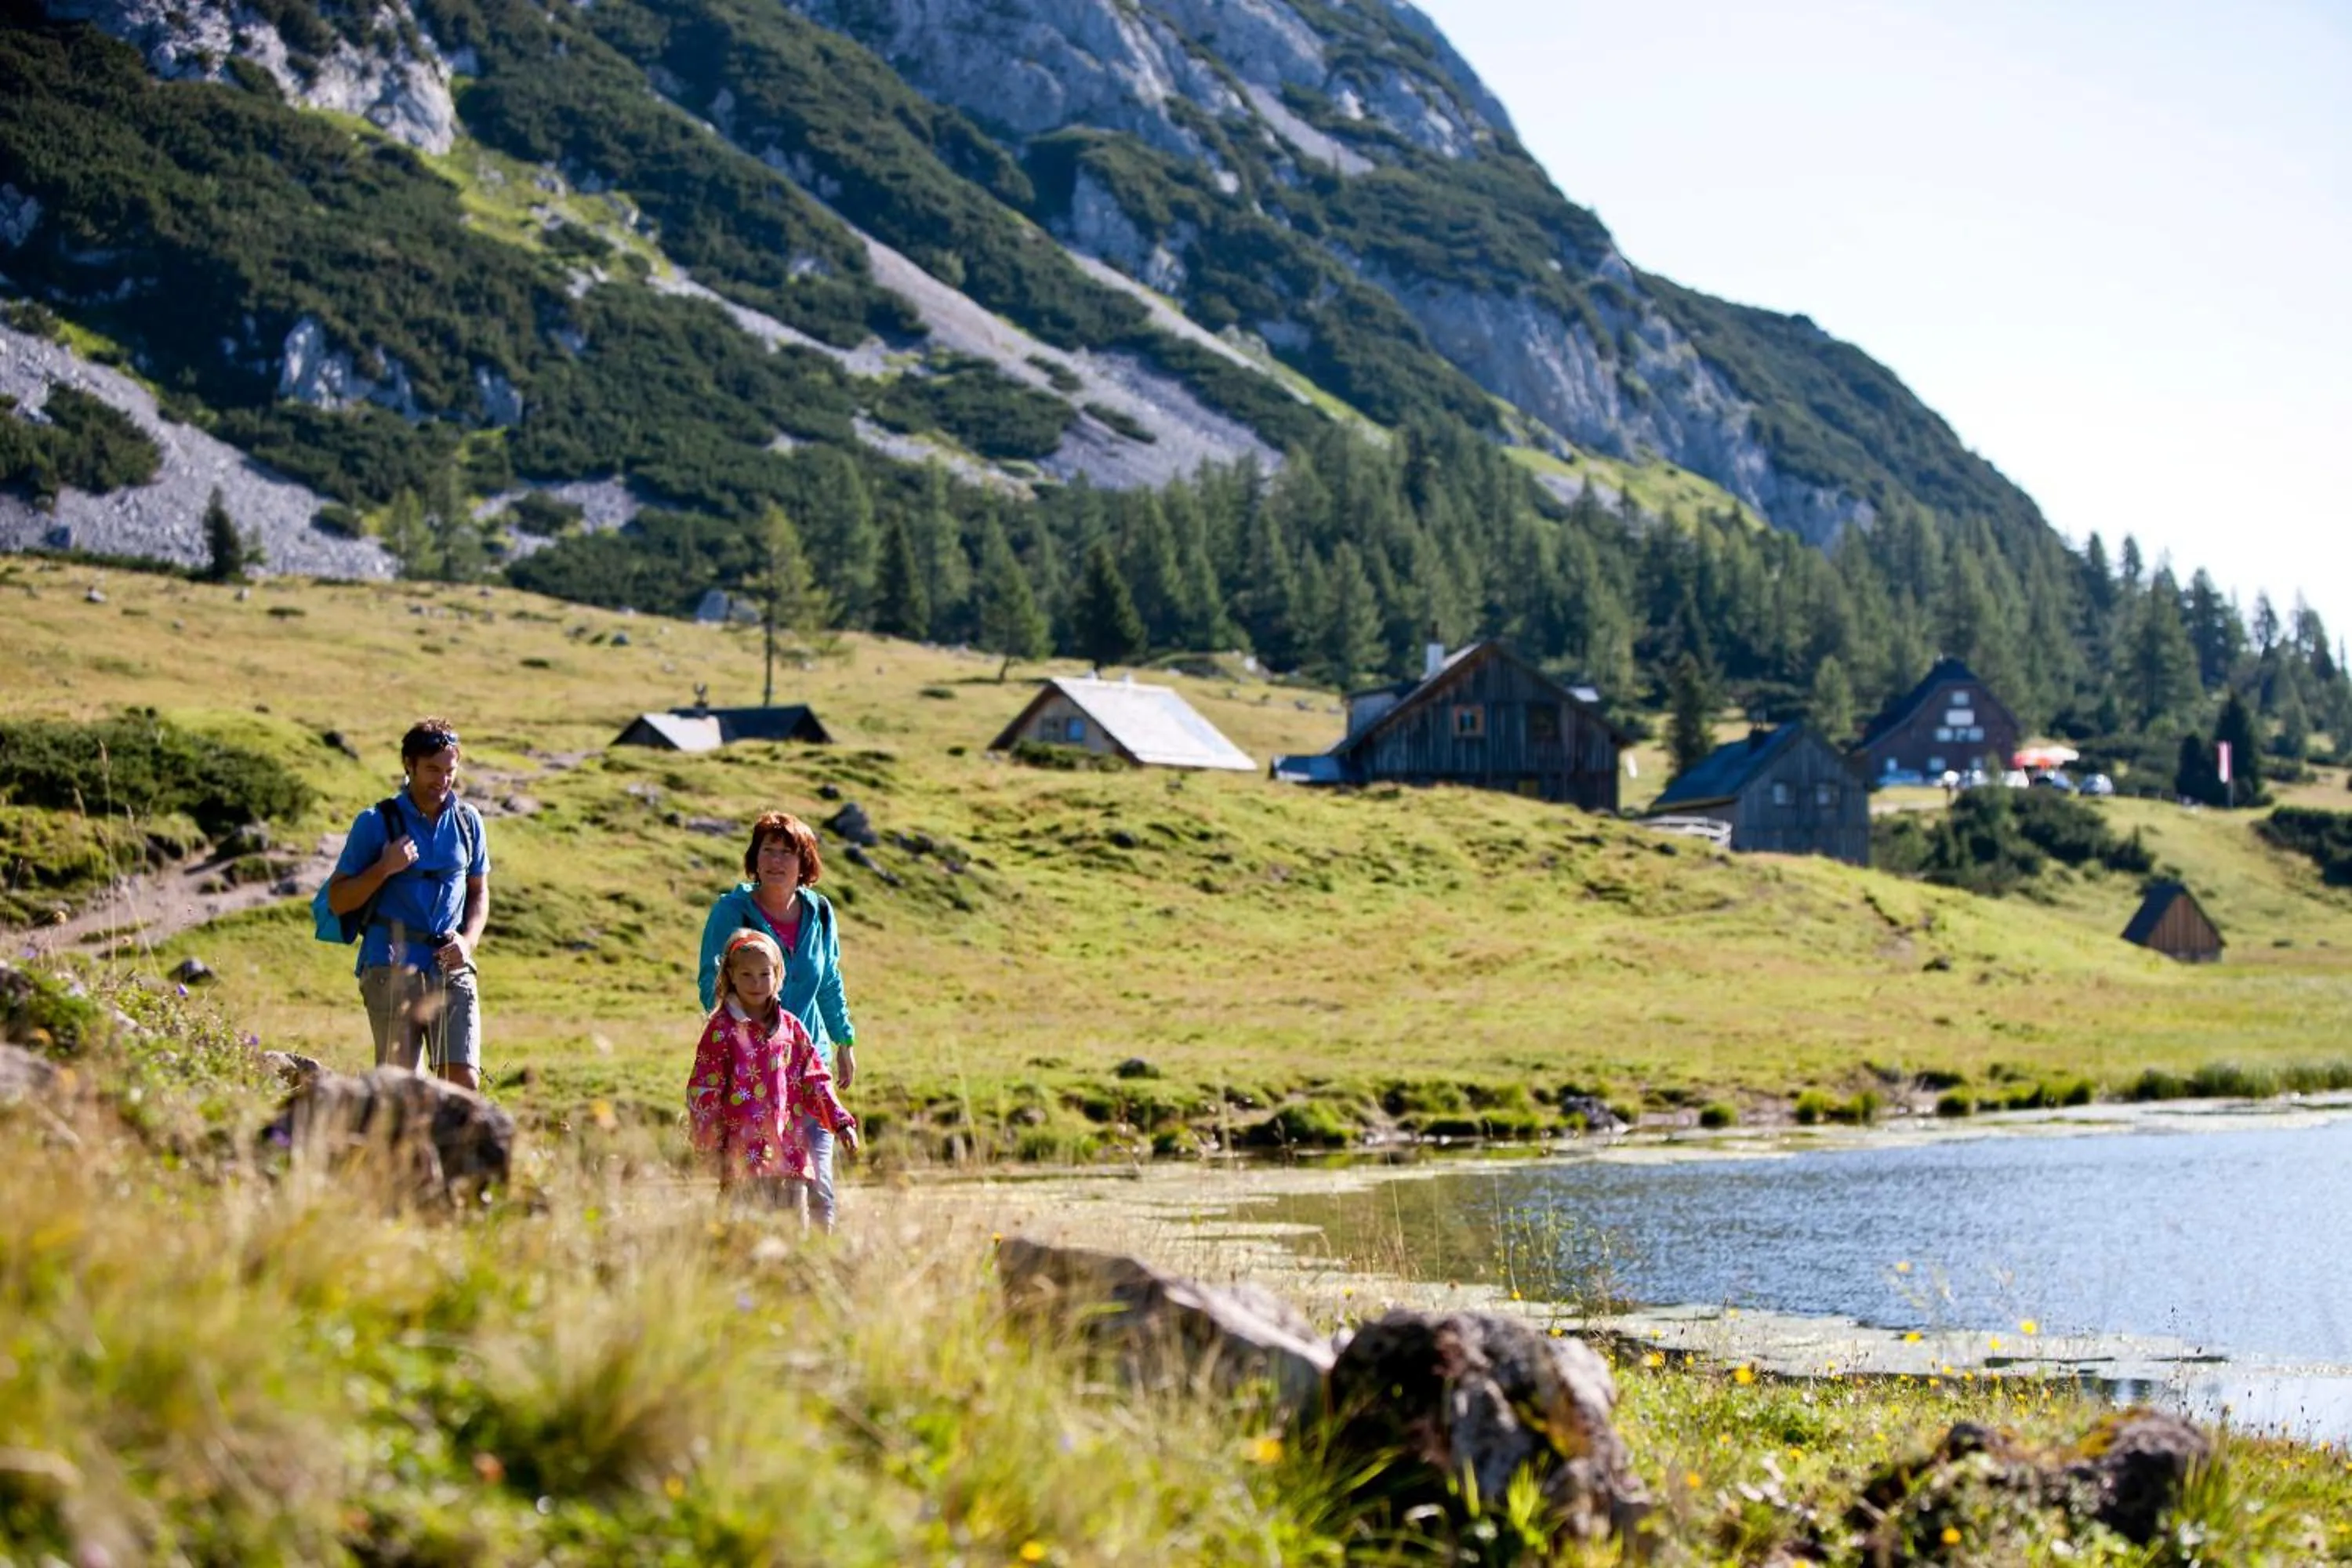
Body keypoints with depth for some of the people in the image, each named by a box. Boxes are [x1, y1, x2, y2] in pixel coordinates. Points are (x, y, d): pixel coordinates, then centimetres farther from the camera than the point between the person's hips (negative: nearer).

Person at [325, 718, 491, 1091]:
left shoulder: (467, 821, 11)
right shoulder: (376, 823, 0)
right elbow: (338, 901, 1)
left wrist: (468, 941, 2)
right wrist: (384, 868, -14)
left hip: (451, 969, 3)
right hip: (392, 970, -3)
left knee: (464, 1081, -9)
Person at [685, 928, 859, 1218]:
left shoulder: (790, 1026, 12)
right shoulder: (722, 1028, -1)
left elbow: (815, 1080, 16)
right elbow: (702, 1088, -1)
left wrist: (841, 1123, 9)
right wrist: (710, 1143, -6)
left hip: (789, 1150, 4)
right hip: (744, 1151, -4)